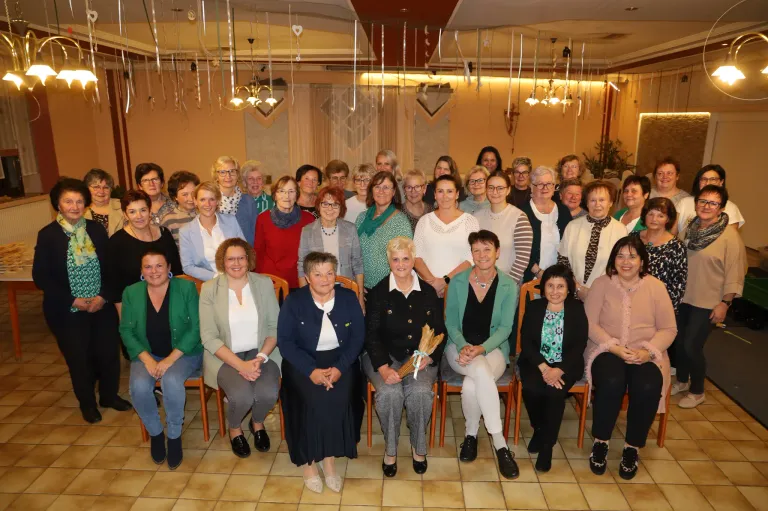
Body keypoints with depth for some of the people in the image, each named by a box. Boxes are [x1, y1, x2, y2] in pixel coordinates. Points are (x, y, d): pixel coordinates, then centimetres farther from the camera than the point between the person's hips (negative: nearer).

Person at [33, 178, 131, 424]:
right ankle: (87, 403, 32)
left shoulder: (96, 229, 1)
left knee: (109, 353, 8)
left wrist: (103, 296, -10)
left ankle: (109, 395, 32)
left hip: (102, 307, 3)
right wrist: (73, 301, -14)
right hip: (67, 311, -2)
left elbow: (110, 267, 3)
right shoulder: (47, 235, -8)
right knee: (79, 359, 10)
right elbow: (41, 277, -9)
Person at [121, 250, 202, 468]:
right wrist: (146, 358, -14)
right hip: (146, 354, 3)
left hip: (183, 353, -2)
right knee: (139, 386, -27)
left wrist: (171, 359, -19)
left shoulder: (186, 288, -7)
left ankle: (175, 436, -7)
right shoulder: (131, 293, 1)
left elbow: (196, 328, -10)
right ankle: (155, 433, 2)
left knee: (171, 380, -33)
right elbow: (126, 331, 1)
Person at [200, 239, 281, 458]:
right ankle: (234, 429, 11)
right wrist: (240, 365, -19)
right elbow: (209, 337, -9)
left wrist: (261, 357, -16)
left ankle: (257, 423, 13)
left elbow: (275, 326, 0)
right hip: (225, 356, -1)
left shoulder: (264, 283, 0)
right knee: (242, 396, -28)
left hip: (260, 351, 2)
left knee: (268, 393, -25)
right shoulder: (209, 289, -5)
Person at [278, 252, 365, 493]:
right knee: (313, 398, -28)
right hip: (303, 362, -1)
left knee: (338, 397, -26)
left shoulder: (348, 298, 0)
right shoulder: (293, 301, -5)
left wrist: (340, 367, -18)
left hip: (340, 360, 1)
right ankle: (308, 460, -7)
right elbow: (285, 341, -9)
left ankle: (330, 457, -6)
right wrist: (311, 370, -21)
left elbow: (357, 337, -2)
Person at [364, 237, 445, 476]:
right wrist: (383, 368, -19)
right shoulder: (378, 293, 2)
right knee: (390, 392, -29)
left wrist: (429, 358, -11)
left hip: (420, 357, 1)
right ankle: (390, 448, -5)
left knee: (420, 391, -28)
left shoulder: (428, 292, 7)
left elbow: (439, 332, 8)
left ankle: (419, 447, -3)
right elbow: (372, 335, -4)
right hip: (384, 356, -1)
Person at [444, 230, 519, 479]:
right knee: (482, 371, -33)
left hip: (493, 349, 0)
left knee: (471, 385, -32)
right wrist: (464, 346, -17)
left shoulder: (509, 286, -3)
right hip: (460, 347, 0)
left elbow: (505, 328, -5)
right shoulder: (457, 282, -1)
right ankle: (499, 441, -20)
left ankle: (471, 433, -7)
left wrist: (481, 349, -21)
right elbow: (450, 323, 2)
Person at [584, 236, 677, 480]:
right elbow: (590, 324, -4)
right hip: (607, 350, -1)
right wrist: (614, 348, -16)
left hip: (645, 355, 1)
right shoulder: (602, 283, 1)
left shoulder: (655, 286, 4)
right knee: (611, 382, -32)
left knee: (648, 387, -29)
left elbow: (668, 329, 2)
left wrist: (649, 351, -15)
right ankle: (600, 442, -9)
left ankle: (632, 448, -6)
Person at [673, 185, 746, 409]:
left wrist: (724, 303, -15)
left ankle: (697, 392, 20)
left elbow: (734, 273, -14)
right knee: (680, 342, 14)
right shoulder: (690, 229, 2)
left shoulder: (730, 236, -14)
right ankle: (682, 381, 37)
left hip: (708, 303, -5)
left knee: (692, 346, -2)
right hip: (683, 297, 5)